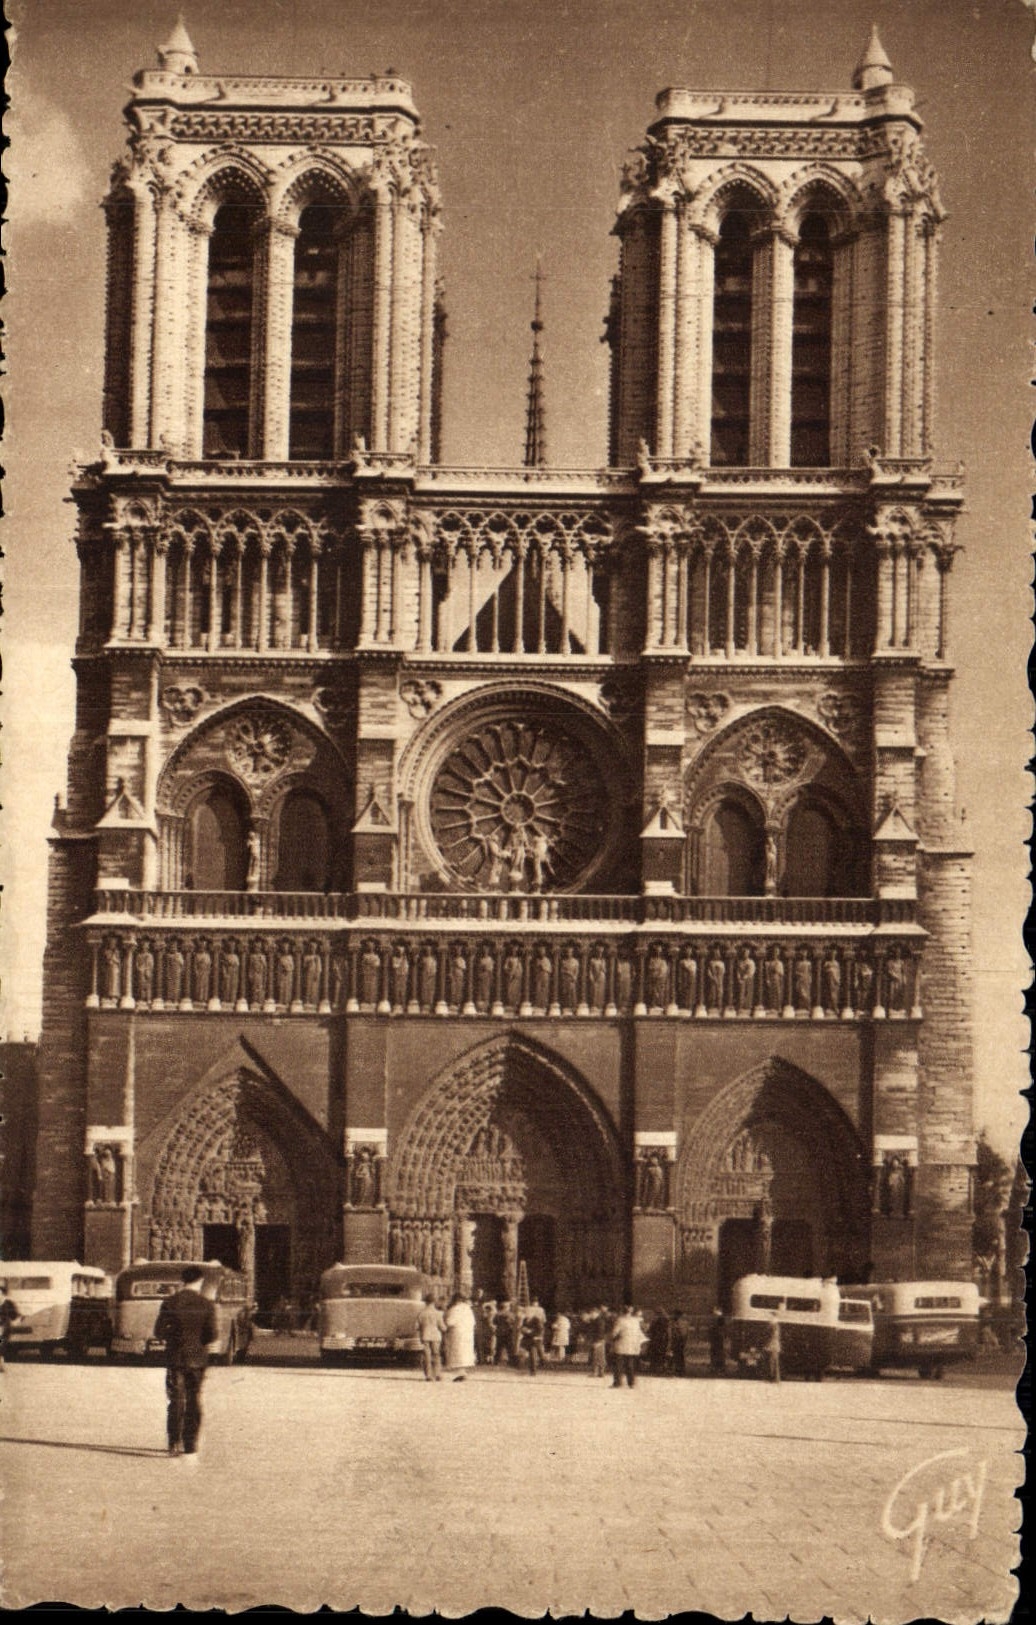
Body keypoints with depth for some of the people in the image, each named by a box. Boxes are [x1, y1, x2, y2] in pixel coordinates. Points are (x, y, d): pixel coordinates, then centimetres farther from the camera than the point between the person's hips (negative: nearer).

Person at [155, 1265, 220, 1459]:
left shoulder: (170, 1303, -4)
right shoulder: (206, 1304, -6)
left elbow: (159, 1330, -5)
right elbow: (212, 1334, -9)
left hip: (175, 1357, 0)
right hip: (197, 1358, 0)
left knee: (176, 1401, 8)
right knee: (194, 1401, 8)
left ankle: (174, 1444, 7)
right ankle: (190, 1445, 7)